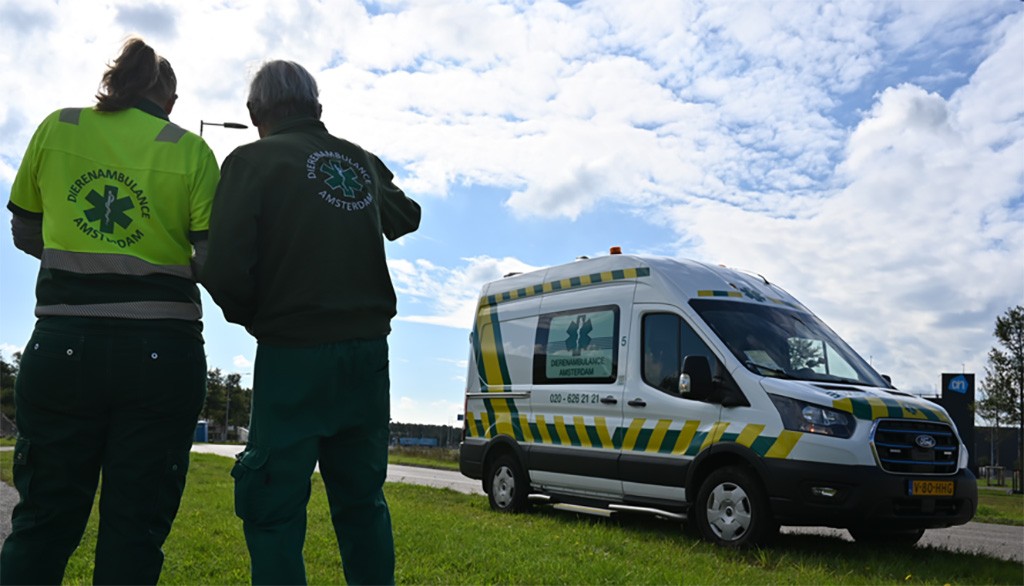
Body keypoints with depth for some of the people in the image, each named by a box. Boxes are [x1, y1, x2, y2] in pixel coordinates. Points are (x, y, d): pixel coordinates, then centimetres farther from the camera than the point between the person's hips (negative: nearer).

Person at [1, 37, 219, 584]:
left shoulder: (56, 128, 7)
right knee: (134, 529, 6)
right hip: (161, 352, -2)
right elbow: (213, 261, -6)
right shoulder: (192, 152, 0)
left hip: (63, 342, 2)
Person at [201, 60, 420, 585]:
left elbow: (225, 269, -13)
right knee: (362, 501, 17)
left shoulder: (252, 161, -5)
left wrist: (254, 318, 5)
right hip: (368, 350, 6)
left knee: (273, 507, 3)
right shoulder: (362, 162, 12)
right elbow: (406, 217, 31)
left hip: (294, 354, -5)